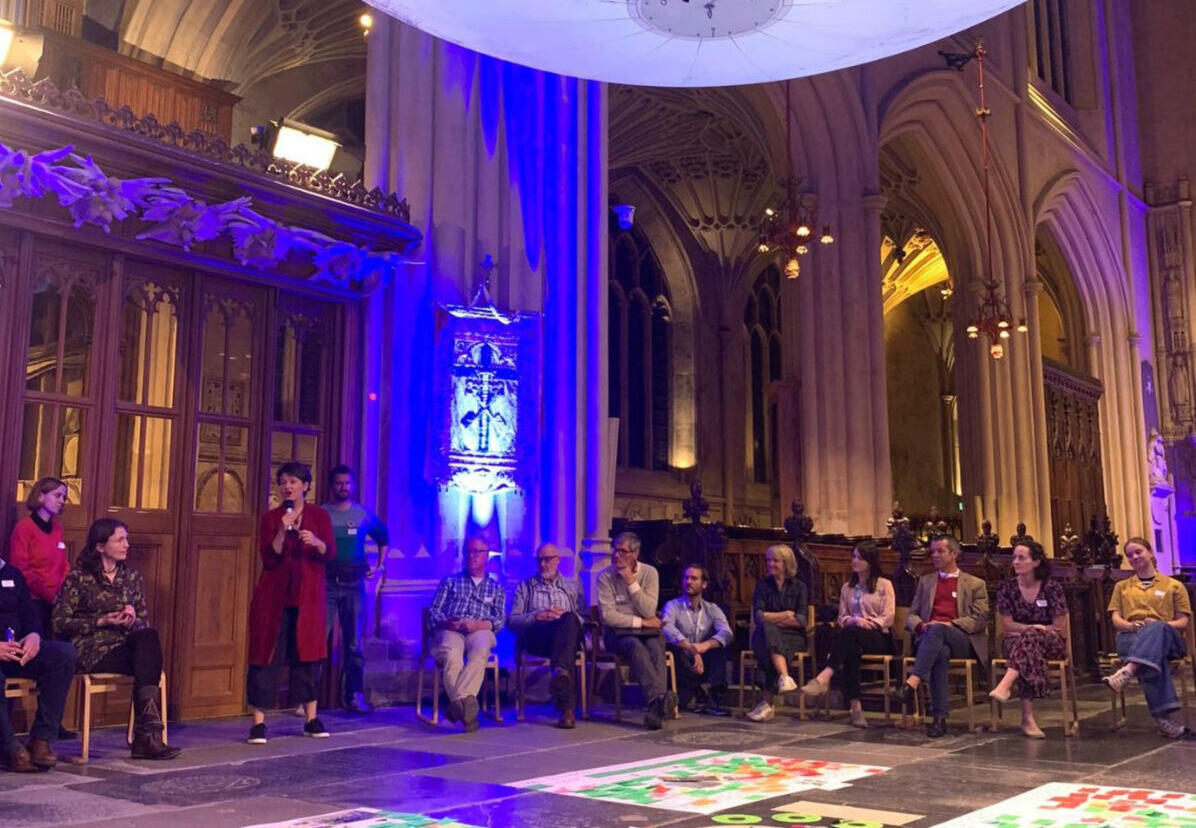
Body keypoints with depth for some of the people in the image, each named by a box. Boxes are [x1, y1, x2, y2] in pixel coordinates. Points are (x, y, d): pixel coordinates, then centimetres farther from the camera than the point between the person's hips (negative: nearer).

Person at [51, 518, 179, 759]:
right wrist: (101, 621, -12)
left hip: (128, 644, 4)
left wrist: (132, 621, -8)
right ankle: (148, 732, -31)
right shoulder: (78, 577, 3)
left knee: (149, 637, -34)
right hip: (92, 649, -4)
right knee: (148, 661, -31)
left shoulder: (132, 576, 16)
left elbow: (145, 621, 16)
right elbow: (60, 623, -2)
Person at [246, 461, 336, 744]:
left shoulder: (319, 515, 6)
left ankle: (311, 719, 14)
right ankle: (258, 722, 0)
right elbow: (268, 558, -6)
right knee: (266, 654, -3)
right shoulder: (270, 518, 4)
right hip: (274, 595, -1)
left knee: (308, 652, 5)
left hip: (308, 594, 1)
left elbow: (330, 553, -3)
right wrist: (282, 532, -19)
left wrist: (316, 542, -23)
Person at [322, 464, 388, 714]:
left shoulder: (363, 515, 9)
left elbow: (383, 537, 24)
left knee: (354, 644, 5)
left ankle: (354, 696, 10)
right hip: (326, 583, -2)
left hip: (354, 584, 2)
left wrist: (379, 566, 16)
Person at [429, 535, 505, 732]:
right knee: (451, 654, -38)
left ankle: (457, 703, -44)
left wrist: (477, 625, -9)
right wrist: (447, 622, -7)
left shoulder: (496, 587, 28)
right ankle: (467, 704, -38)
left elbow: (499, 620, 12)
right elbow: (433, 613, 17)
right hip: (449, 631, 0)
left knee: (480, 652, -39)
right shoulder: (450, 581, 28)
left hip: (480, 630, 0)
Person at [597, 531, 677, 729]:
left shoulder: (649, 573, 2)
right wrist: (640, 622, -11)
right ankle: (660, 698, -50)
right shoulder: (606, 576, -3)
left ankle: (656, 707, -45)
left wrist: (631, 582, -13)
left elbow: (649, 612, -9)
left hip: (647, 631, 2)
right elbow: (608, 616, -11)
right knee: (637, 647, -35)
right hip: (618, 632, -2)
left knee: (656, 648, -32)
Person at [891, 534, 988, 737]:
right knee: (940, 651, -37)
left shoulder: (975, 584, 18)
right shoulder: (925, 581, 27)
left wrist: (950, 624, -12)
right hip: (930, 637, 2)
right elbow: (911, 616, 20)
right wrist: (921, 625, -5)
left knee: (937, 630, -37)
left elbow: (980, 620, 5)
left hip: (962, 641, -2)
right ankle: (939, 717, -43)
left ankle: (913, 682, -51)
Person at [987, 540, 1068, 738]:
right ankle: (1028, 717, -47)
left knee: (1029, 637, -37)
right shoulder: (1006, 588, 5)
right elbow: (1008, 626, 1)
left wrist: (1026, 630, -3)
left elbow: (1059, 629, -1)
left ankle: (1005, 685, -54)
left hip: (1050, 644, -1)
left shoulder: (1052, 587, 0)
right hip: (1016, 641, 1)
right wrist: (1036, 627, -8)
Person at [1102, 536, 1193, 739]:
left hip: (1167, 637, -1)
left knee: (1156, 629, -43)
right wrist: (1130, 625, -10)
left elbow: (1183, 622, 10)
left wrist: (1160, 625, -12)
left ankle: (1126, 672, -64)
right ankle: (1163, 715, -53)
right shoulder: (1122, 586, 27)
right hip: (1130, 637, 1)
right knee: (1153, 655, -40)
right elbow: (1116, 620, 15)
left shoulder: (1174, 585, 20)